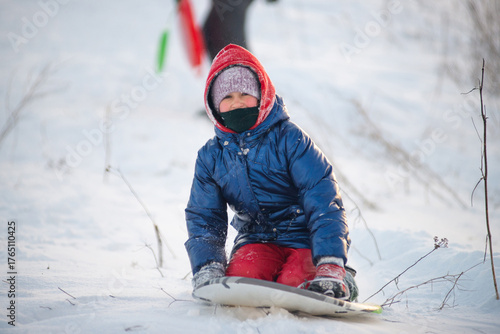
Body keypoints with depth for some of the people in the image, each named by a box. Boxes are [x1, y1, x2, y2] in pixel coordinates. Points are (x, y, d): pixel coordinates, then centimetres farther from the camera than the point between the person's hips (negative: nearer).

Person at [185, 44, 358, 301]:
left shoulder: (289, 139, -10)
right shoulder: (211, 157, 4)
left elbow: (324, 202, -17)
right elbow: (203, 219, 4)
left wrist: (330, 268, -30)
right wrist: (207, 271, -17)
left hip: (305, 240, -2)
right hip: (257, 240, 2)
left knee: (294, 285, -30)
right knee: (240, 278, -29)